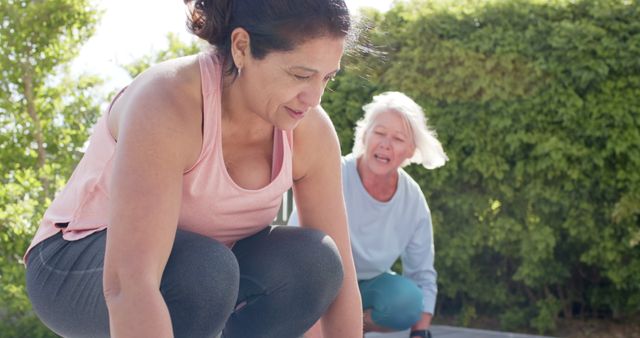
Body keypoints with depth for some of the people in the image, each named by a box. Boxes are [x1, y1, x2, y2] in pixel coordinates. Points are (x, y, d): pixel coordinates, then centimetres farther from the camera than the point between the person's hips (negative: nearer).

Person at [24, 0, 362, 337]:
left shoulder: (311, 130, -14)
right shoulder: (166, 101, -33)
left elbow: (337, 273, -9)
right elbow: (128, 285, -44)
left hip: (184, 273, 5)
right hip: (76, 272, -5)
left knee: (309, 265, -22)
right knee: (204, 274, -36)